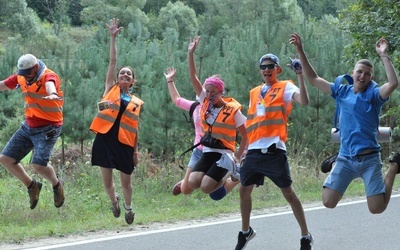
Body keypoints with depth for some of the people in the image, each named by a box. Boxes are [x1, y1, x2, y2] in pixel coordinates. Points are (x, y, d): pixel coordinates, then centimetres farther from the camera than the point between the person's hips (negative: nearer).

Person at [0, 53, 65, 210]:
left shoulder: (48, 76, -18)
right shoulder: (21, 77, 3)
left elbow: (49, 85, -42)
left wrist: (52, 94, -65)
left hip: (47, 129, -7)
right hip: (28, 127, 7)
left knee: (39, 165, -20)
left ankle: (57, 185, 12)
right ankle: (32, 186, 22)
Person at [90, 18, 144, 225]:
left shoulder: (137, 102, 10)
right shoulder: (111, 89, 7)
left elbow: (135, 128, 12)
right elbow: (112, 62, 3)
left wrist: (136, 151, 7)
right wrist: (113, 38, -1)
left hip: (124, 143, 1)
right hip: (104, 138, -1)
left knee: (126, 180, 7)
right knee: (107, 180, 3)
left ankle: (128, 207, 32)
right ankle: (114, 202, 32)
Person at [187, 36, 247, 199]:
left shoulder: (233, 110, -9)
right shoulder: (205, 102, 4)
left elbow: (246, 136, -3)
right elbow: (193, 77, 0)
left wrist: (237, 157, -10)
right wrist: (190, 53, -7)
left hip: (224, 154, -5)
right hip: (208, 152, 5)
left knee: (205, 188, -21)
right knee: (193, 183, -17)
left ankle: (231, 178, 9)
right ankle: (223, 176, 10)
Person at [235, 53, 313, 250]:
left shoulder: (285, 87, 1)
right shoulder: (254, 93, 18)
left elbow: (304, 101, -19)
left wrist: (299, 75, -24)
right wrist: (243, 150, 21)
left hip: (274, 151, -6)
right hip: (254, 151, 6)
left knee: (288, 193, -5)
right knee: (244, 190, 10)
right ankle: (245, 231, 29)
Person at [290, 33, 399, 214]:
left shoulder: (374, 95, -2)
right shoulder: (342, 92, 9)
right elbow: (313, 79, 15)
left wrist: (384, 56, -24)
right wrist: (300, 51, 10)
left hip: (369, 159, -3)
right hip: (345, 158, 3)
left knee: (377, 208, -7)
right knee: (328, 202, -6)